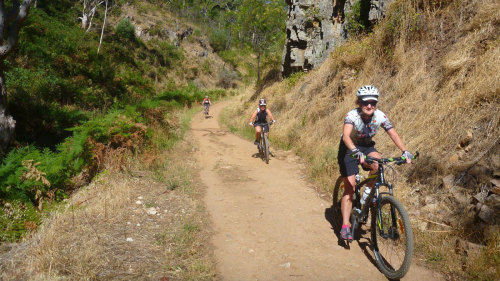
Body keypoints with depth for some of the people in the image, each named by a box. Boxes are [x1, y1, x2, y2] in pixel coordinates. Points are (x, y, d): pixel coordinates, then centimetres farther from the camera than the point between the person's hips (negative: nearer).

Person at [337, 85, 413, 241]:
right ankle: (345, 226, -9)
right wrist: (356, 152, -59)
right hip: (349, 148, -3)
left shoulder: (380, 116, -16)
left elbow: (394, 135, -18)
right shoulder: (352, 115, -27)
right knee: (350, 186, -12)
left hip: (366, 146, 3)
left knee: (377, 162, -32)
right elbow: (346, 136, -42)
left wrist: (405, 151, -33)